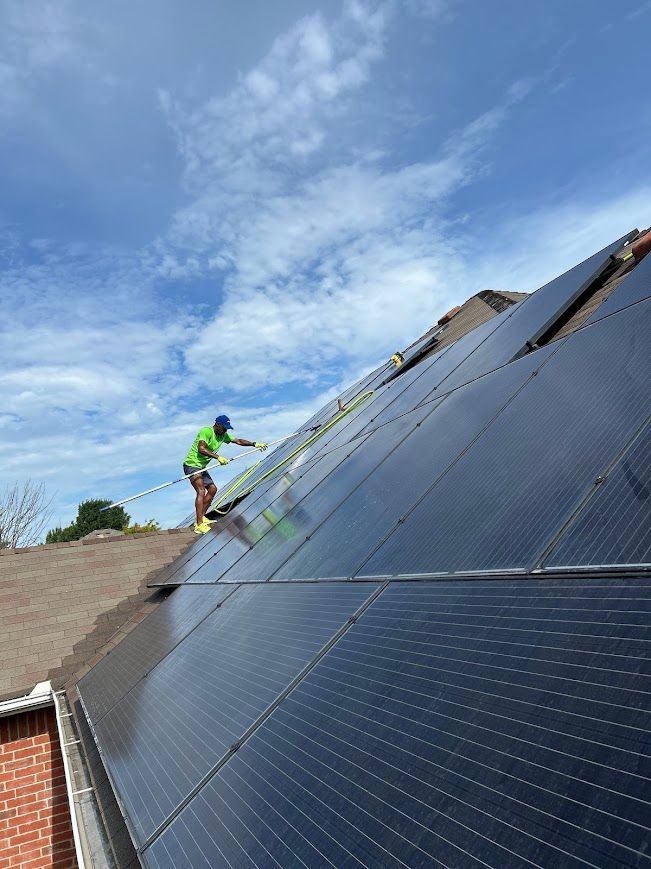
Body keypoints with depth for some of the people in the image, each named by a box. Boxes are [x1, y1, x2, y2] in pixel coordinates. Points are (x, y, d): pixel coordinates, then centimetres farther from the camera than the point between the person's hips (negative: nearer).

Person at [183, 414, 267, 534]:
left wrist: (254, 444, 0)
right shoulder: (206, 431, -18)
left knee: (212, 489, 14)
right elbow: (201, 449, -30)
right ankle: (199, 525, -24)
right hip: (192, 465, -10)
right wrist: (218, 457, -36)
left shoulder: (223, 435, 8)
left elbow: (238, 441, 11)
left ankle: (201, 517, 24)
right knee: (201, 491, -21)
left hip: (201, 467, 10)